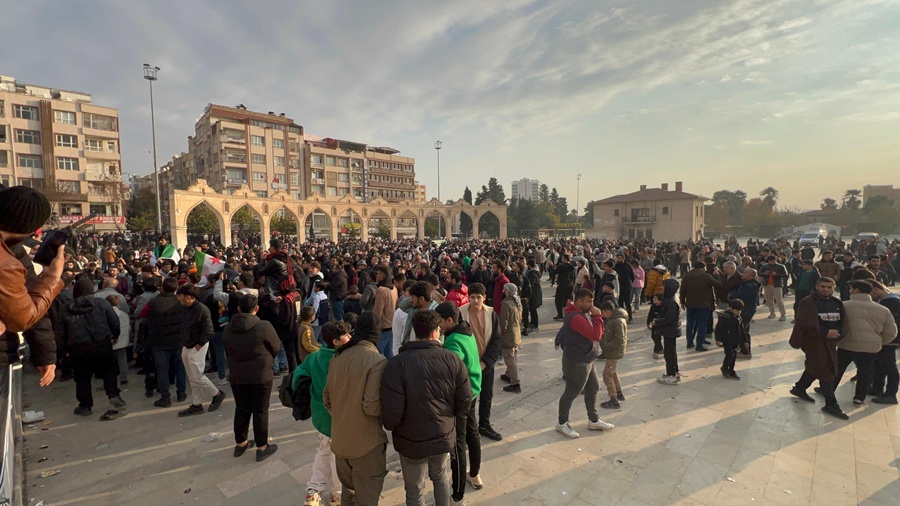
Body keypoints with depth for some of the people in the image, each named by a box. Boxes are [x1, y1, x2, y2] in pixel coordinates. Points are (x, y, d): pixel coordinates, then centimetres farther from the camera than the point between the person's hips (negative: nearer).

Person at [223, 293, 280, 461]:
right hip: (261, 377, -5)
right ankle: (262, 447, 16)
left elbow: (227, 352, 9)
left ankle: (240, 443, 33)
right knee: (260, 411, 6)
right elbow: (276, 349, -7)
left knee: (241, 409, 19)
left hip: (236, 376, 5)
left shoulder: (228, 328, -2)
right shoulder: (264, 326, -19)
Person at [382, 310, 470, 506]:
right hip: (444, 435, 3)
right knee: (441, 477, 31)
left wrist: (391, 427, 2)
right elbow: (465, 400, -6)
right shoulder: (452, 359, -12)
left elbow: (391, 410, -22)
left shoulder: (397, 363, -22)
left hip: (412, 440, -3)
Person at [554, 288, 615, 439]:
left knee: (593, 388, 21)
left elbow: (597, 333, 14)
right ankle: (562, 423, 24)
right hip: (576, 363, -10)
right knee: (571, 393, 6)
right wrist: (597, 316, -21)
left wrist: (594, 316, -2)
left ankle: (594, 421, 38)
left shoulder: (582, 313, 6)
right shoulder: (576, 317, -28)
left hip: (586, 361, 10)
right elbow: (596, 334, -31)